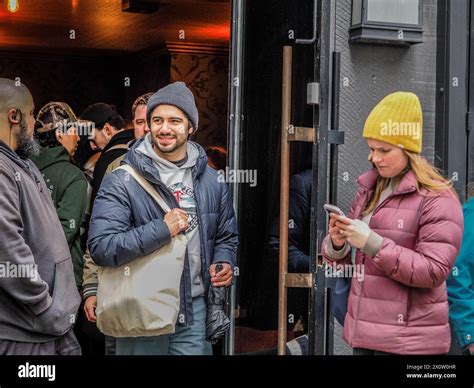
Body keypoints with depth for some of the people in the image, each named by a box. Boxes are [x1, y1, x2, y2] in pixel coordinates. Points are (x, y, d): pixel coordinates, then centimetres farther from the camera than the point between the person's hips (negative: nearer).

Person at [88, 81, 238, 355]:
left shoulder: (211, 182, 8)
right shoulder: (122, 182, -9)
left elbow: (226, 236, 21)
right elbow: (101, 247, -19)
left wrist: (223, 264, -1)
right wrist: (162, 229, -23)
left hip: (194, 311, 4)